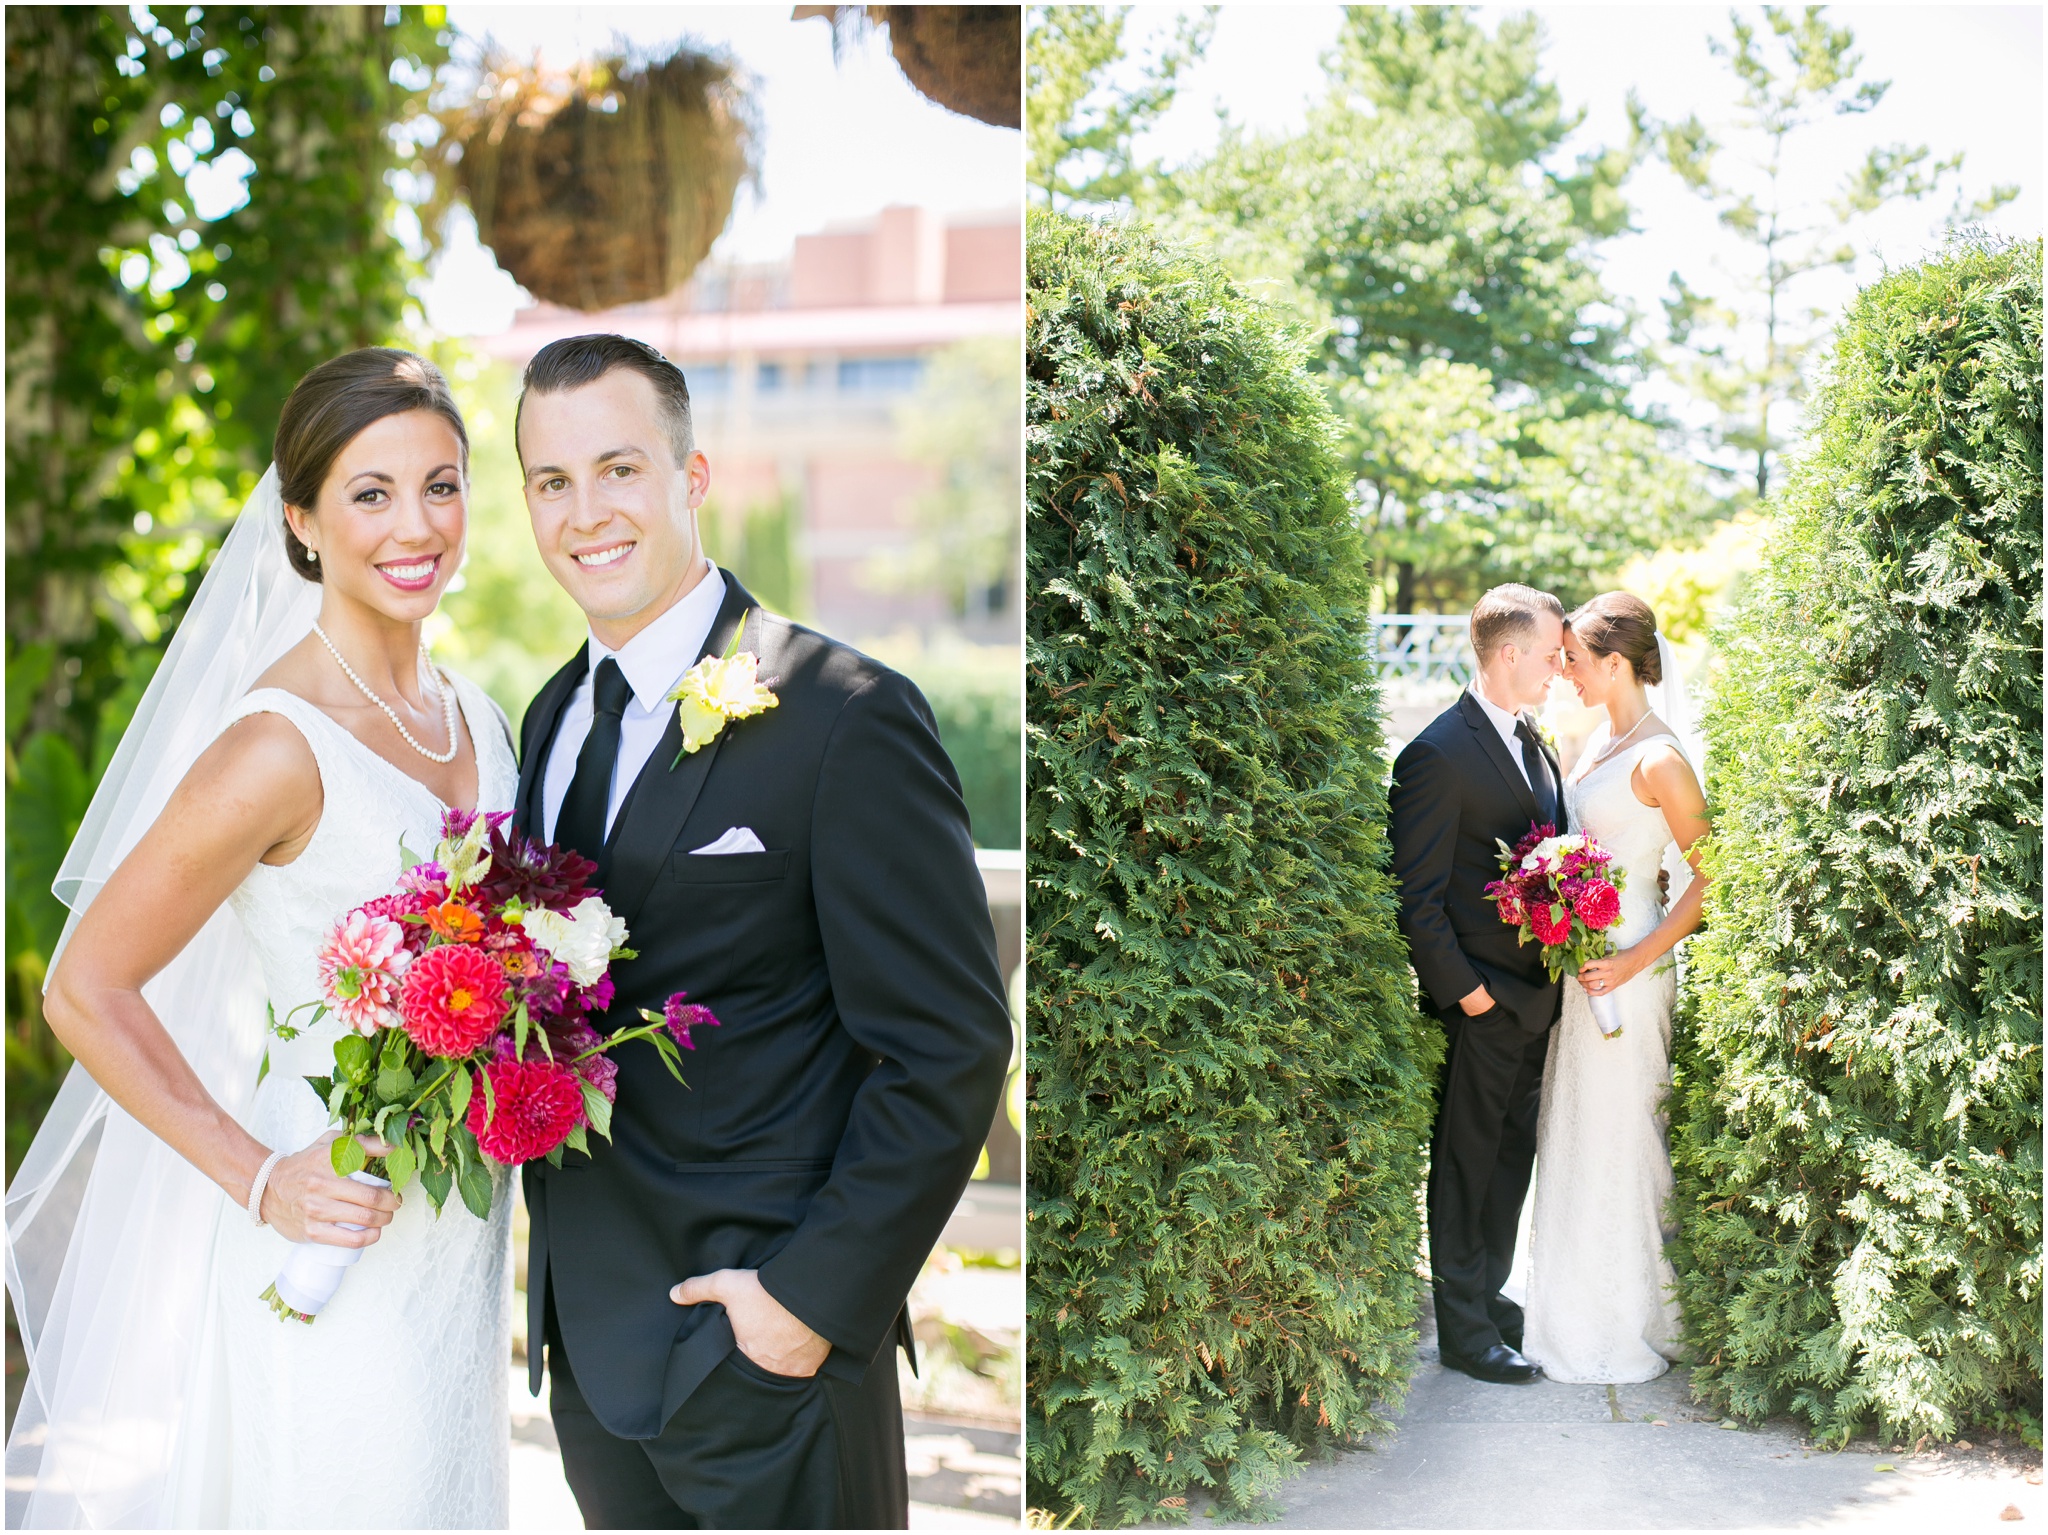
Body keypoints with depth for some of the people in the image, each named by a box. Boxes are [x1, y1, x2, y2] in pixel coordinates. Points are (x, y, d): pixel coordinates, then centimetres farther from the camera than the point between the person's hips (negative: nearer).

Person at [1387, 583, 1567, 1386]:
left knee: (1514, 1155, 19)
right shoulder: (1438, 755, -18)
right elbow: (1416, 898, -18)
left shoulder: (1529, 738, 9)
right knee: (1466, 1164, 5)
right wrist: (1463, 989, -17)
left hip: (1535, 994, 8)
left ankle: (1488, 1294, 35)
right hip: (1480, 1003, -8)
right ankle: (1463, 1329, 17)